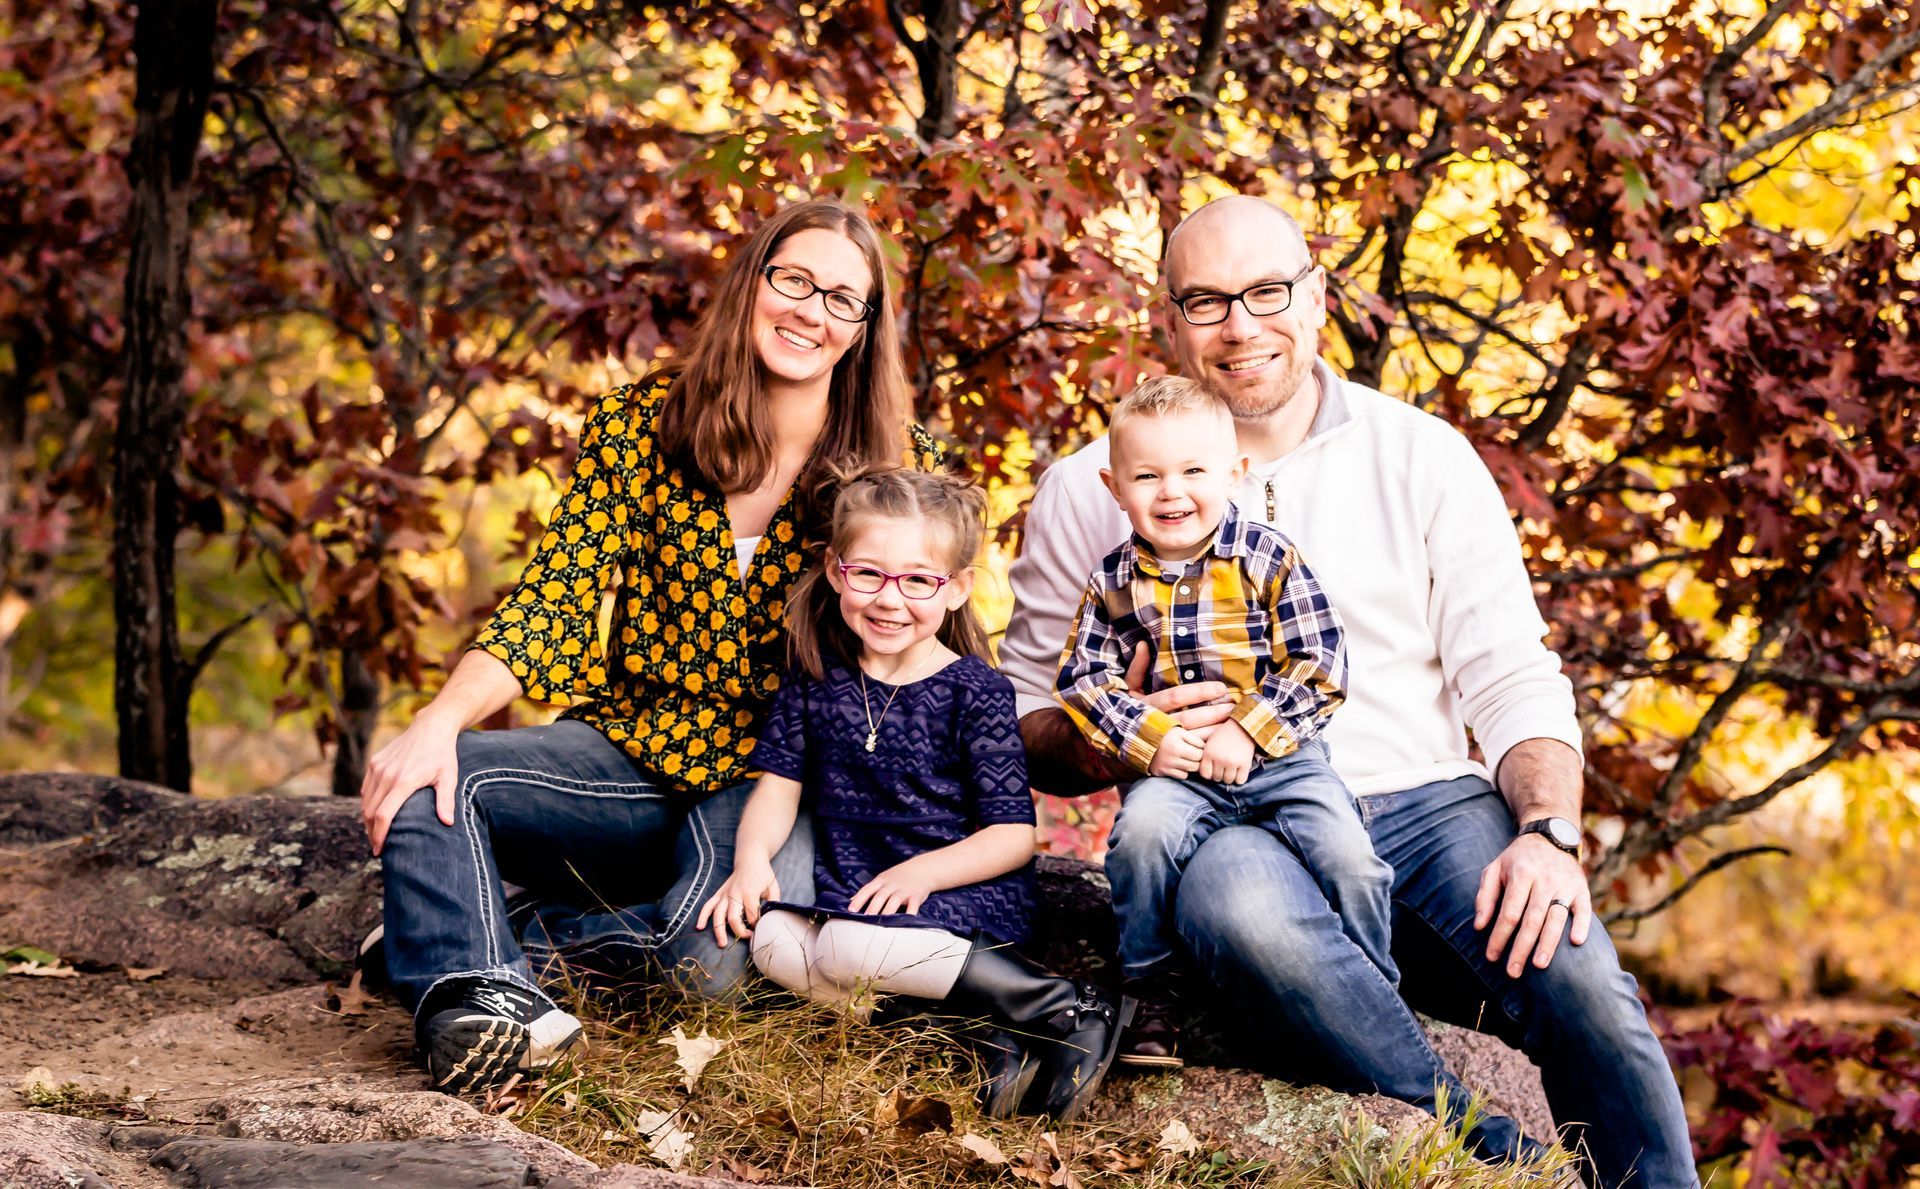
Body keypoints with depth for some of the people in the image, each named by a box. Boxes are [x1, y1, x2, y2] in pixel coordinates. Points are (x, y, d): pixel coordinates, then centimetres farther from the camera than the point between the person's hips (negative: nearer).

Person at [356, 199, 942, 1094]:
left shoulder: (897, 467, -1)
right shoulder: (642, 423, 0)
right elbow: (552, 597, -7)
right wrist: (440, 721, -23)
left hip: (769, 783, -2)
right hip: (627, 752, 2)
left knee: (720, 951, -33)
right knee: (424, 781, -23)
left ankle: (499, 944, -11)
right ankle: (475, 1000, -37)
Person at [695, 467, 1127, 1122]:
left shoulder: (975, 692, -5)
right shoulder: (816, 675, 8)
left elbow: (1013, 835, -8)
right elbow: (781, 780, 11)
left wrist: (922, 872, -24)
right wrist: (752, 857, -10)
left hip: (970, 896, -5)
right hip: (849, 893, 5)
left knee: (852, 946, -34)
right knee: (772, 940, -27)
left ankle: (1069, 1010, -22)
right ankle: (972, 1027, -30)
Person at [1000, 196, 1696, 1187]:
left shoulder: (1422, 456, 11)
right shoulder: (1091, 490, 9)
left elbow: (1512, 681, 6)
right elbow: (1025, 714, 13)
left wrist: (1549, 833, -13)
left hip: (1427, 804, 1)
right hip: (1230, 824, -1)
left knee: (1580, 980, -30)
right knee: (1251, 913, -39)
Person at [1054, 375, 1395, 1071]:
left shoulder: (1269, 559, -2)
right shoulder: (1115, 583, 5)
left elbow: (1320, 664, -6)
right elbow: (1084, 679, 3)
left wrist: (1246, 732, -15)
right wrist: (1150, 739, -13)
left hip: (1279, 755, -1)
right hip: (1171, 768, 1)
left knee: (1347, 855, -22)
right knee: (1142, 834, -29)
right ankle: (1152, 994, -8)